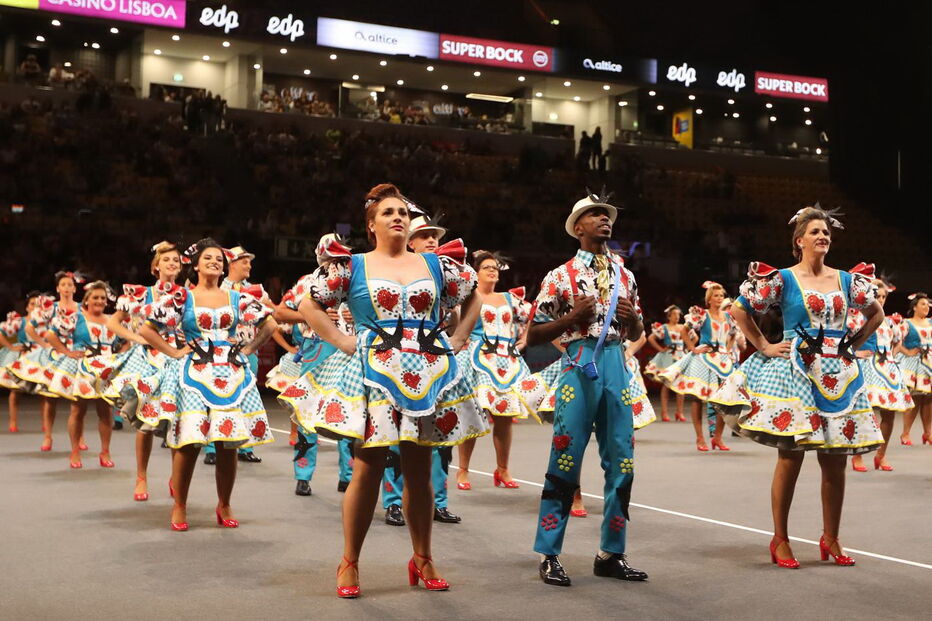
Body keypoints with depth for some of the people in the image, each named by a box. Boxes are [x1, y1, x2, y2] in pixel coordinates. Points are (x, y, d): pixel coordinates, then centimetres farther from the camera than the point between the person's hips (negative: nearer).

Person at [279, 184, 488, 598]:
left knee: (419, 471, 8)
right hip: (373, 373, -2)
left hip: (428, 375, 3)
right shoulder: (352, 267, 4)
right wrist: (342, 342, -3)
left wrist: (457, 339, 11)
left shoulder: (436, 265, 11)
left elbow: (475, 295, 21)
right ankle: (349, 564, 10)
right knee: (368, 469, -3)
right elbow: (308, 305, 5)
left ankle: (422, 560, 21)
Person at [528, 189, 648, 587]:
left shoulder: (623, 275, 16)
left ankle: (611, 554, 16)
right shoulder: (562, 277, 2)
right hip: (579, 365, -5)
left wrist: (632, 317, 1)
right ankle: (548, 555, 6)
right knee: (566, 459, -5)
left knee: (621, 462, 5)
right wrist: (572, 317, -12)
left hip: (616, 365, 5)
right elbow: (534, 336, 1)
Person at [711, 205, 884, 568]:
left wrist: (853, 345, 12)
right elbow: (738, 310, -1)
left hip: (839, 376, 4)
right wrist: (765, 347, -3)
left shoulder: (848, 281, 10)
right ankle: (780, 541, 7)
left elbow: (876, 314, 24)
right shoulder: (783, 279, -2)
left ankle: (830, 539, 20)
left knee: (835, 462, 6)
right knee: (791, 458, -4)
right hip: (796, 372, -4)